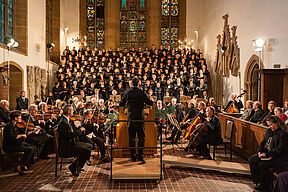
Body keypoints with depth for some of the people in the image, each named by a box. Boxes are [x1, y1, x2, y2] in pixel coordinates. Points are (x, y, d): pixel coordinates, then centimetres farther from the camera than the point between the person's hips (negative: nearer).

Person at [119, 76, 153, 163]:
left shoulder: (126, 92, -1)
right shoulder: (141, 92, -8)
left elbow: (121, 104, 9)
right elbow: (150, 103, -8)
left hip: (130, 118, 3)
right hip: (140, 117, -2)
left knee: (131, 137, 10)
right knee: (141, 137, 4)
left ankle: (133, 156, 16)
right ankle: (140, 156, 0)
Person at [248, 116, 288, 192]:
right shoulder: (269, 131, 10)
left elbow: (280, 150, -22)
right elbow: (263, 142, 15)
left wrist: (267, 154, -22)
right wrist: (259, 151, -2)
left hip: (278, 157, -9)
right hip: (266, 154, 9)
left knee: (262, 164, -27)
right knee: (251, 160, -6)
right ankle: (258, 182, 2)